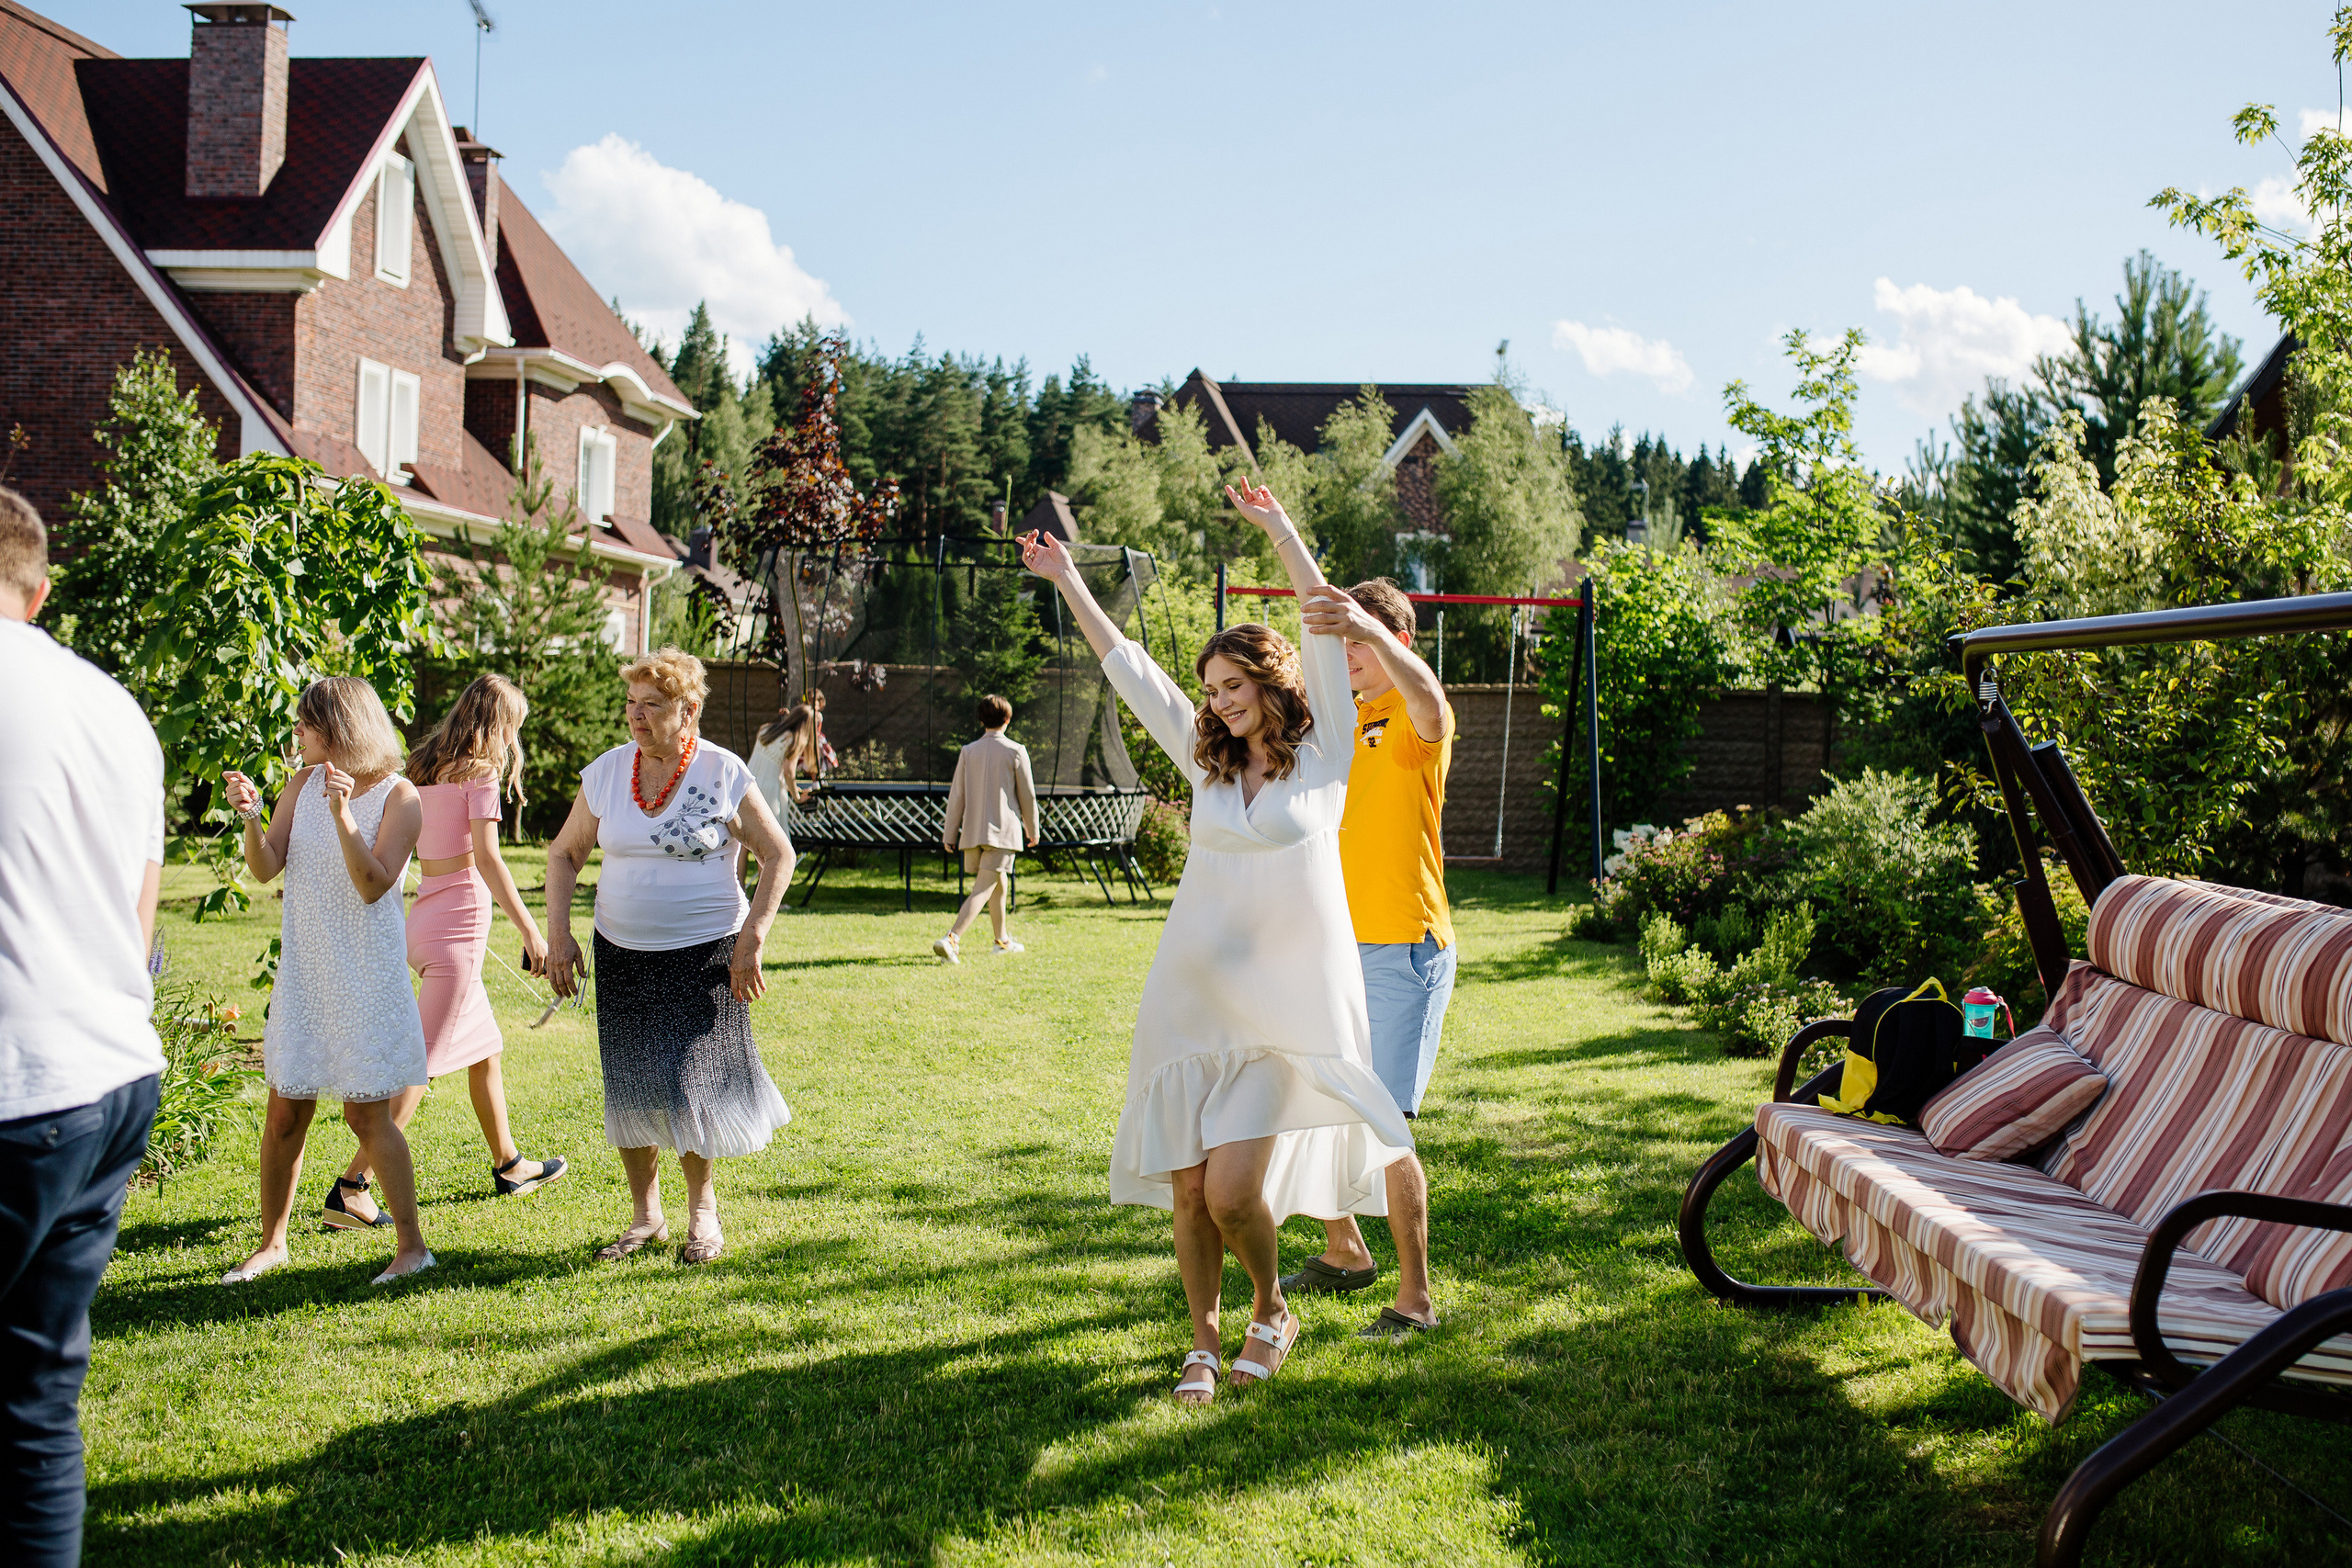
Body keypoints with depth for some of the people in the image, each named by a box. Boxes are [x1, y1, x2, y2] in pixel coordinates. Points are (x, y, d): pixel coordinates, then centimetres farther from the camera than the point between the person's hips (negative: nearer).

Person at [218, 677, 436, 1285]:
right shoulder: (303, 784, 6)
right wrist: (250, 817, -17)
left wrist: (343, 815, -28)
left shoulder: (398, 797, -9)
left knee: (367, 1114, -4)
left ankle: (413, 1245, 8)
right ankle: (272, 1243, 23)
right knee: (285, 1112, 8)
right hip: (304, 969, 5)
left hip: (366, 973, -5)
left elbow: (373, 885, -18)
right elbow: (266, 869, 1)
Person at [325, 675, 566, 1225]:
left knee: (486, 1048, 21)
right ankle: (349, 1189, -10)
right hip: (459, 926, -9)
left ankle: (508, 1165, 34)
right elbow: (487, 858, -18)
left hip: (424, 920, 9)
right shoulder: (480, 772, -10)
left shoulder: (424, 768, 12)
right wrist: (529, 928, -17)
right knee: (423, 1061, -7)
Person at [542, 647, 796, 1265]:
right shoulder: (606, 773, 2)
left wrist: (751, 941, -10)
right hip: (622, 956, 3)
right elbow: (564, 853, 13)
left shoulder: (723, 774, -8)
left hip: (705, 954, -3)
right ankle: (646, 1215, 22)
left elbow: (778, 854, -3)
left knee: (691, 1082, -5)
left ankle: (702, 1208, 18)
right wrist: (558, 934, 2)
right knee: (630, 1087, 5)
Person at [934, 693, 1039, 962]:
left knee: (999, 883, 23)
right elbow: (1027, 796, 0)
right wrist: (1032, 830, 13)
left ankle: (1002, 940, 35)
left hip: (972, 831, 5)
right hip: (1003, 830, -5)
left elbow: (957, 795, 6)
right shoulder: (1015, 751, -5)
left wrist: (949, 834, 11)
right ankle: (951, 939, -25)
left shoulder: (968, 751, 5)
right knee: (983, 890, -9)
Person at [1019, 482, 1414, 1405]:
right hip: (1193, 1000, 4)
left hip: (1289, 1007, -4)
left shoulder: (1322, 752, 3)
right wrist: (1068, 582, 15)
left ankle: (1272, 1309, 17)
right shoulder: (1205, 762, 13)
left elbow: (1329, 629, -4)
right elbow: (1126, 667, 16)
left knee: (1233, 1192, -12)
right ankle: (1204, 1342, 23)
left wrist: (1277, 527, -4)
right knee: (1188, 1192, 3)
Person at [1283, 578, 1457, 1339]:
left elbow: (1428, 701, -37)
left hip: (1403, 950, -8)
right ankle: (1345, 1255, 33)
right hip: (1334, 947, 8)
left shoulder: (1414, 720, -10)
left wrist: (1367, 630, -55)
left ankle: (1414, 1298, 1)